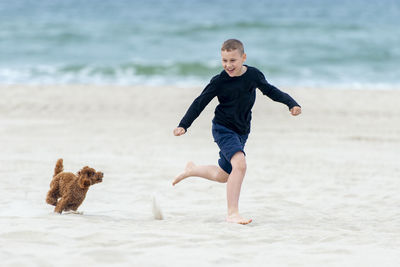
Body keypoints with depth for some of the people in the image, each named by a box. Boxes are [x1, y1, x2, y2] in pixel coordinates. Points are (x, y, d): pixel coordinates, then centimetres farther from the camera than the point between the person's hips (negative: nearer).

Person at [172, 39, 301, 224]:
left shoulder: (253, 75, -4)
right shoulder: (219, 82, -14)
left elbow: (270, 91, 10)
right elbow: (200, 103, -8)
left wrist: (292, 104, 1)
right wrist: (183, 125, -14)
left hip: (242, 132, 5)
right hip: (223, 129, -5)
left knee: (223, 175, 16)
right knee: (239, 164, -28)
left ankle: (192, 170, 46)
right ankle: (232, 213, -24)